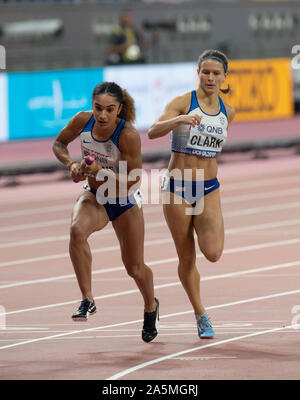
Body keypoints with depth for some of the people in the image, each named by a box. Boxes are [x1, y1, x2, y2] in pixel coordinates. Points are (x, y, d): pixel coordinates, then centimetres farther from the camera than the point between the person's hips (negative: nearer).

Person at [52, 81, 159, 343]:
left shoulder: (128, 135, -29)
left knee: (135, 268, 9)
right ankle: (87, 301, -26)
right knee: (77, 229, -33)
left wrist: (102, 172, -40)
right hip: (94, 196, 2)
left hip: (125, 201, -2)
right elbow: (59, 144, 1)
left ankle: (151, 306, 43)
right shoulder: (83, 121, -18)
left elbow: (132, 180, -24)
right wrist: (71, 164, -18)